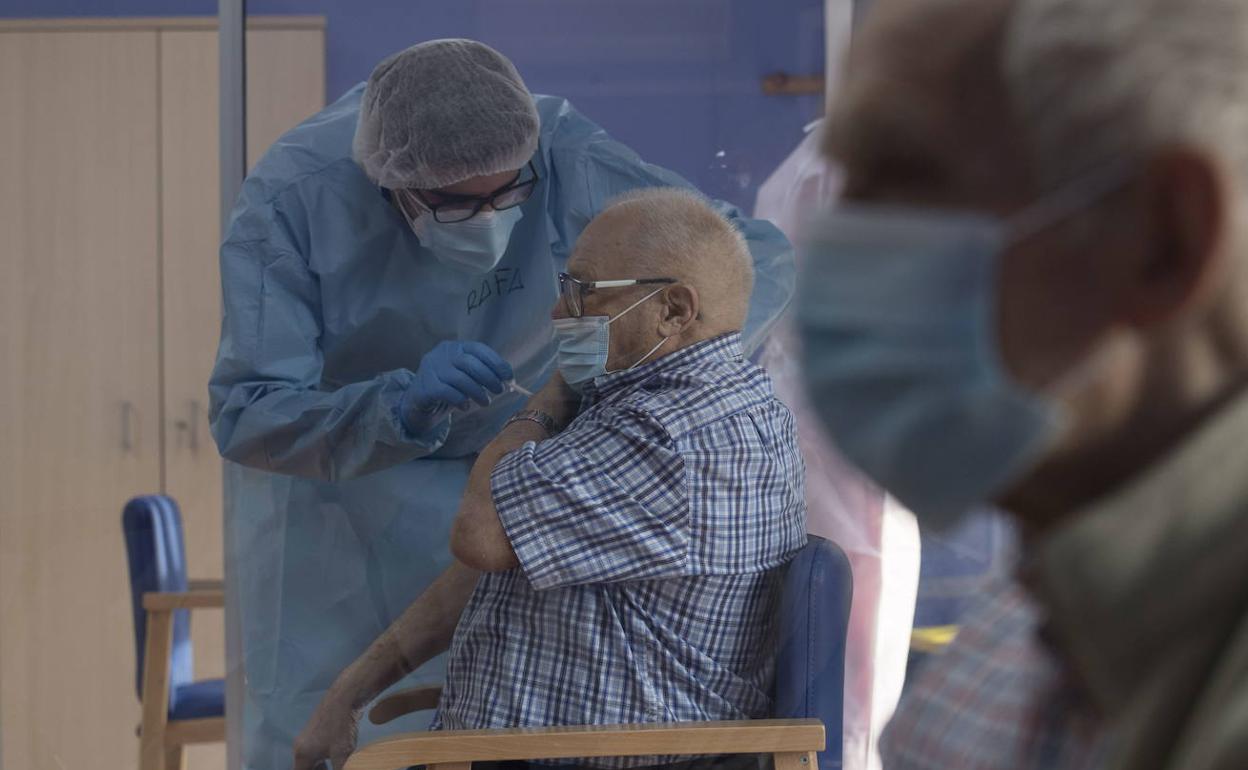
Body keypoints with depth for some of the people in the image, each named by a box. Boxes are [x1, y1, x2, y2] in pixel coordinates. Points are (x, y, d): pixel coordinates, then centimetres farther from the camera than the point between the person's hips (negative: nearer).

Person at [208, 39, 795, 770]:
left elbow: (760, 253, -20)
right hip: (320, 461, -2)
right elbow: (245, 415, -34)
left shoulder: (563, 155, -27)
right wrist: (403, 409, -51)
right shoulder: (292, 200, -31)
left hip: (496, 461, 2)